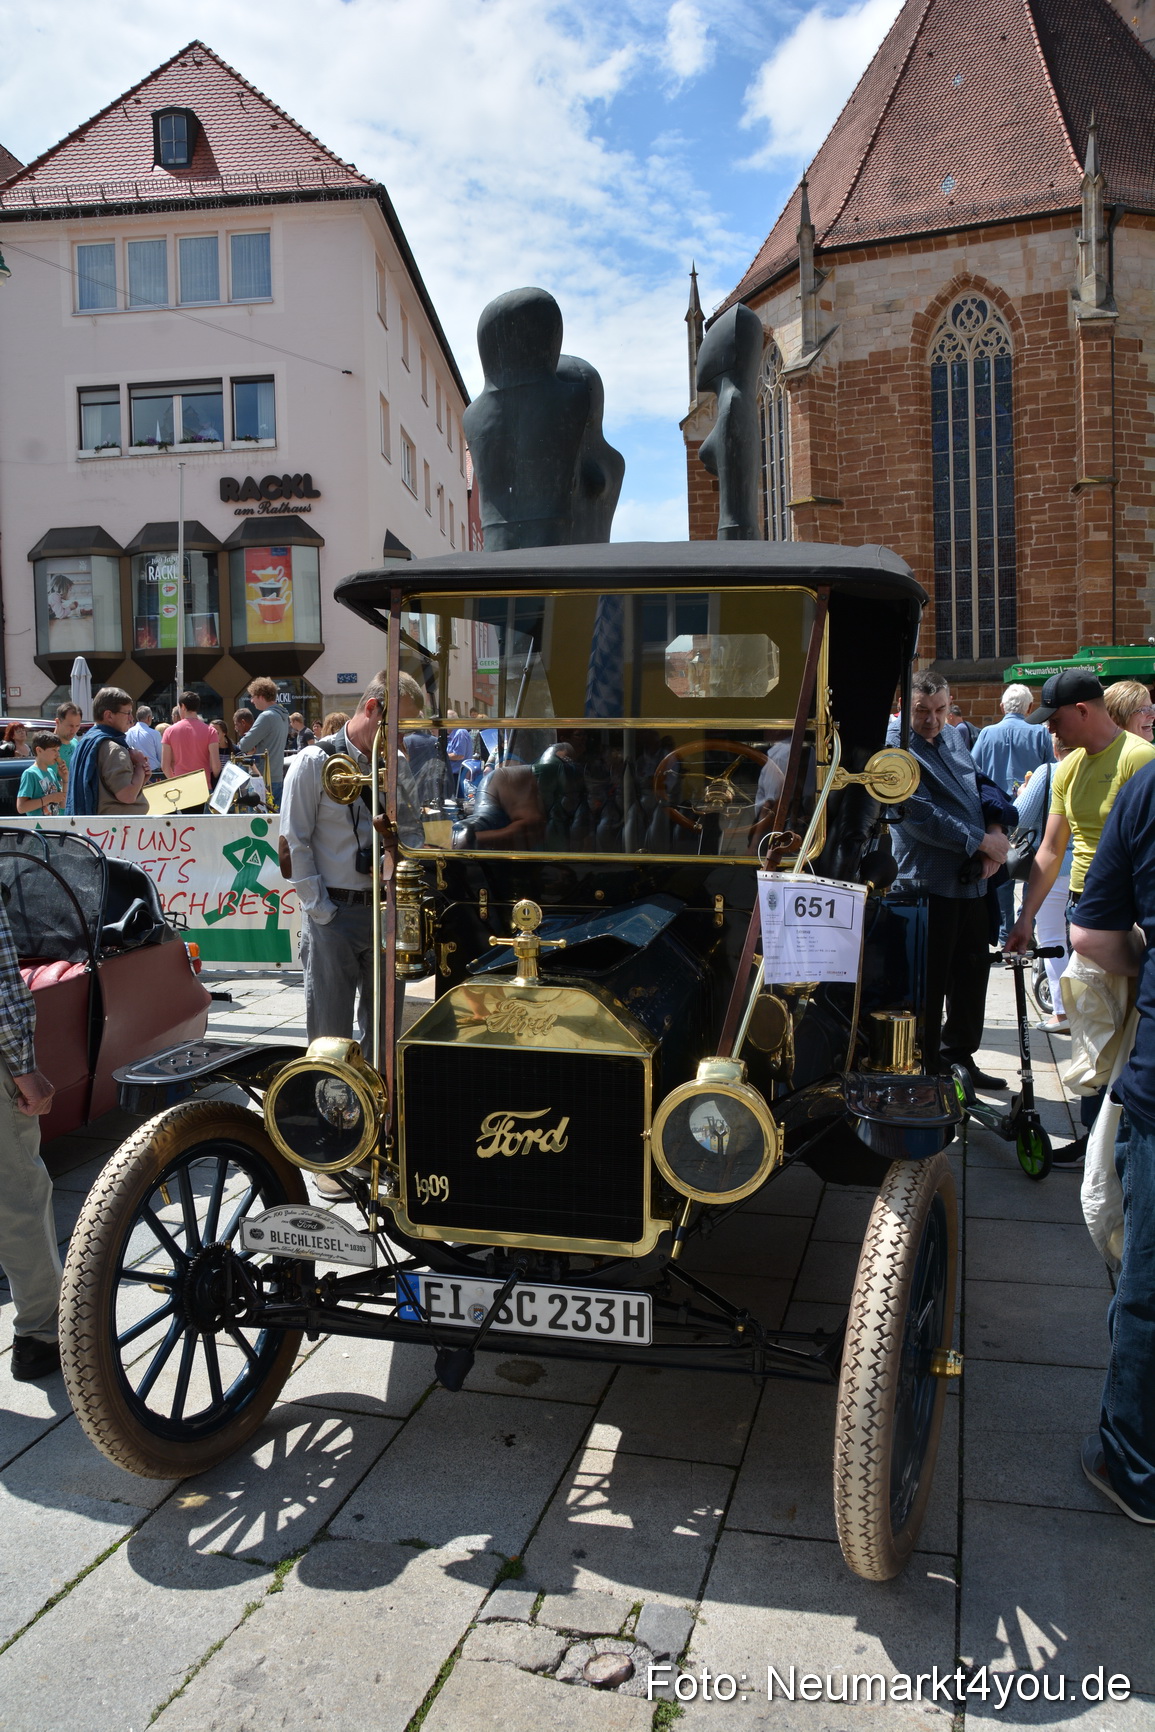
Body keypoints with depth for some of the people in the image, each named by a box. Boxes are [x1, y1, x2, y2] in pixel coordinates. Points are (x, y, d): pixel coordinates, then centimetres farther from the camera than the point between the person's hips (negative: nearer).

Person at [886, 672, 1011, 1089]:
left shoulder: (953, 737, 14)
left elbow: (981, 785, 18)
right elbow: (922, 815, -19)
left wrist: (997, 830, -2)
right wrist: (982, 842, -16)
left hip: (971, 879, 8)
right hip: (928, 880, -8)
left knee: (972, 972, 16)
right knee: (929, 981, 0)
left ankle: (959, 1055, 31)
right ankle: (926, 1066, 13)